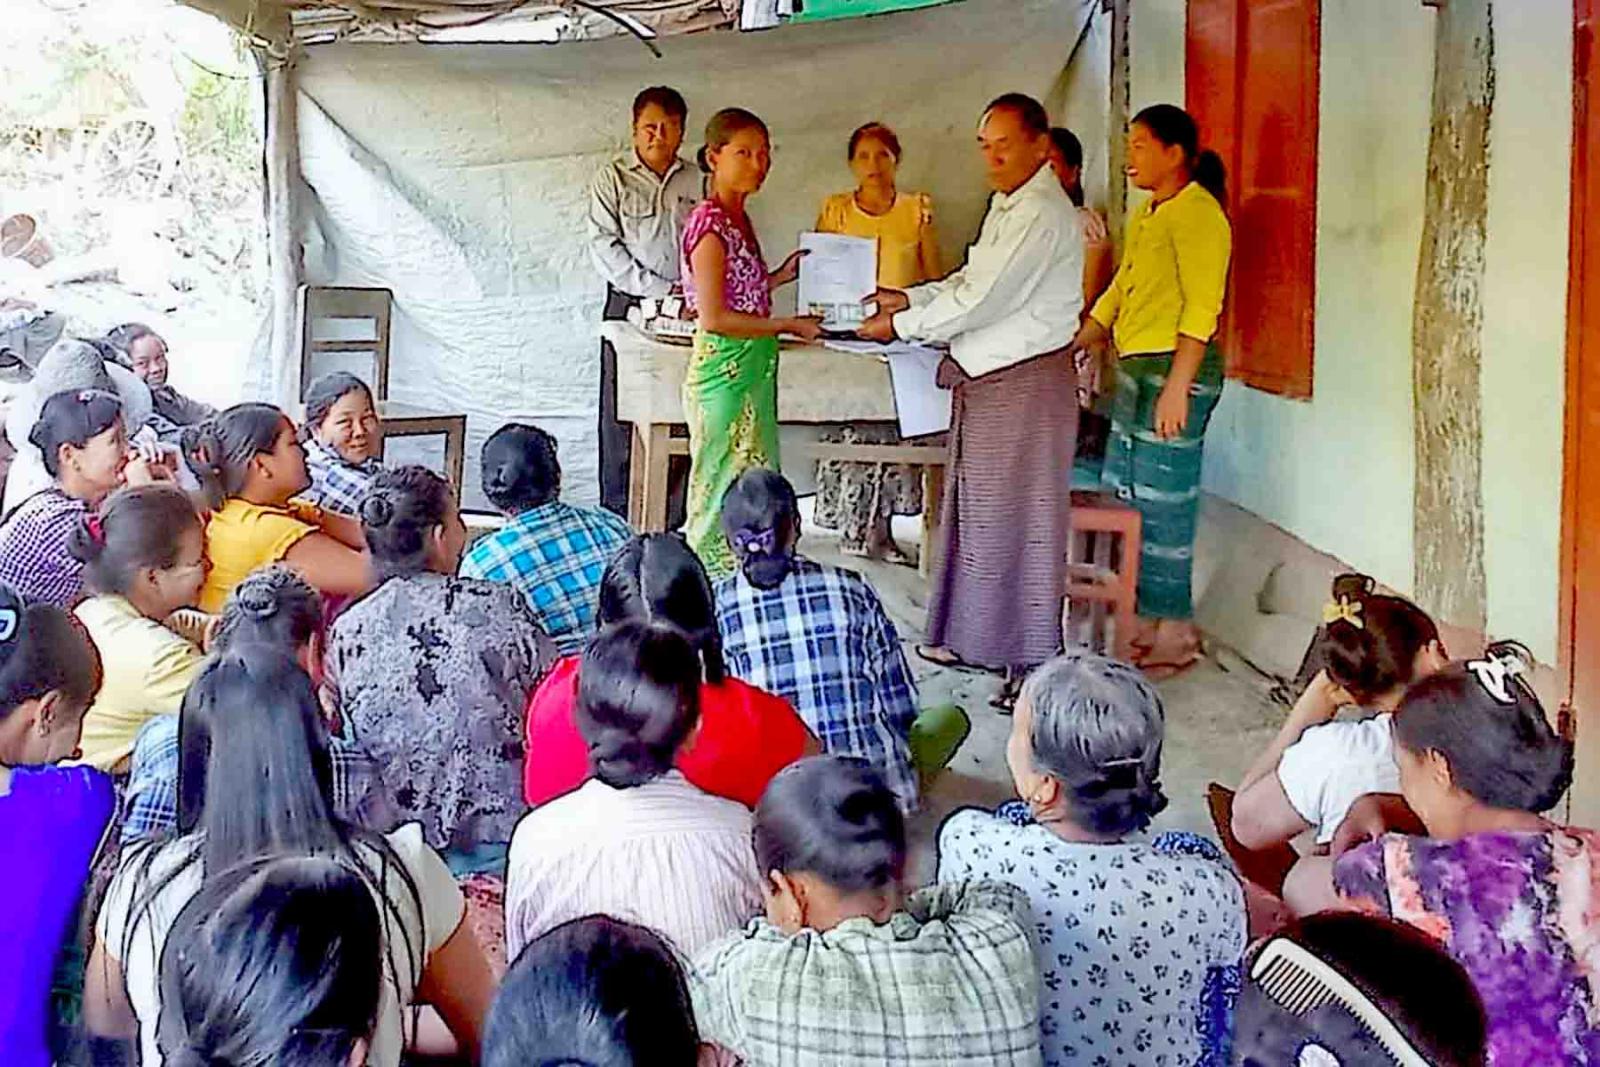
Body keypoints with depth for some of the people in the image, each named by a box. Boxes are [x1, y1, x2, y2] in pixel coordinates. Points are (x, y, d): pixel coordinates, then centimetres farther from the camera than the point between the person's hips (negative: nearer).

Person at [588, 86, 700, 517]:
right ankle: (618, 515, 1)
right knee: (623, 413, -4)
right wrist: (660, 290, -11)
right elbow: (605, 247, -3)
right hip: (629, 306, -2)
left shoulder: (698, 182, 13)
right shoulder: (612, 179, 6)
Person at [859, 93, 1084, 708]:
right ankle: (971, 639, 28)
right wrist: (908, 299, 8)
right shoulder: (1007, 206, 16)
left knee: (1015, 519, -5)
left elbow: (980, 300, -21)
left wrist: (901, 326, -12)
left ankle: (1033, 663, 3)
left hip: (1023, 381, -10)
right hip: (985, 379, 10)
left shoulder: (1042, 215, -17)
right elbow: (971, 281, 22)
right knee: (975, 510, 16)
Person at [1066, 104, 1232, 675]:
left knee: (1163, 501, -6)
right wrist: (1073, 348, 21)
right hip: (1135, 369, 10)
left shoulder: (1197, 213, -12)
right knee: (1126, 495, 13)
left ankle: (1175, 632, 4)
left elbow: (1201, 311, -19)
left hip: (1175, 370, -10)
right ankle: (1146, 621, 22)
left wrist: (1176, 387, -23)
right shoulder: (1147, 215, 18)